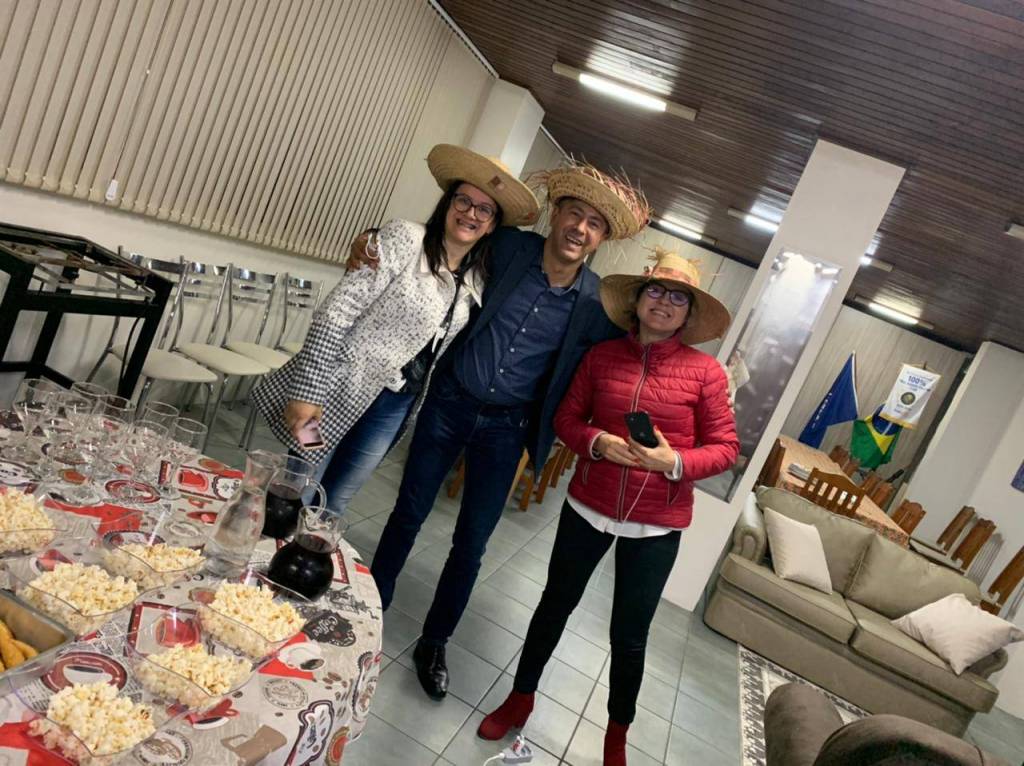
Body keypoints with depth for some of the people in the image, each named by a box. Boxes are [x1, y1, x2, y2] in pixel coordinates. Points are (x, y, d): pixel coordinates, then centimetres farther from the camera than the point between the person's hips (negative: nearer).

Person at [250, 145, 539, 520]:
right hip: (343, 389, -5)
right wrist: (308, 391, -23)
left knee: (334, 501, 17)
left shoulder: (476, 282, 3)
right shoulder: (406, 237, -14)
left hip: (395, 406, 5)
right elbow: (337, 311, -19)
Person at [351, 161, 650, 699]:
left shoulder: (596, 302, -9)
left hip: (507, 428, 0)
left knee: (471, 543, 9)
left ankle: (434, 643, 33)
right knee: (409, 513, 13)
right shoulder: (509, 249, -10)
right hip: (450, 402, 0)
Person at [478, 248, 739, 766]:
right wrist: (596, 442, -17)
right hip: (588, 506, 2)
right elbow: (566, 417, 3)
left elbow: (726, 447, -6)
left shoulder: (705, 371, -8)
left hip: (657, 524, -1)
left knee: (630, 633, 13)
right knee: (556, 604, 19)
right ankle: (521, 697, 44)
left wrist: (674, 462, -23)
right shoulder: (602, 355, -3)